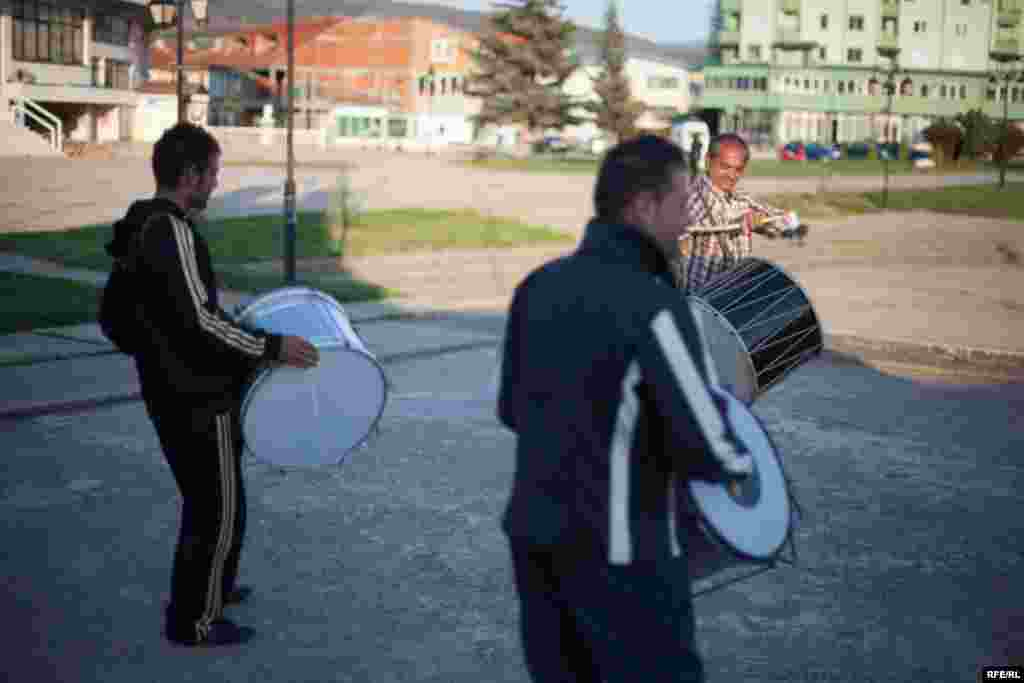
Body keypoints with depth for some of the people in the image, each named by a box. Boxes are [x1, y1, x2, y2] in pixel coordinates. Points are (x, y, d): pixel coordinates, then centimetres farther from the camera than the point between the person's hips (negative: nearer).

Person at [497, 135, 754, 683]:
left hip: (535, 534, 7)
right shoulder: (653, 306, -21)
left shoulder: (538, 285, 2)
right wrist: (738, 456, 3)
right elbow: (707, 450, -20)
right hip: (619, 554, -7)